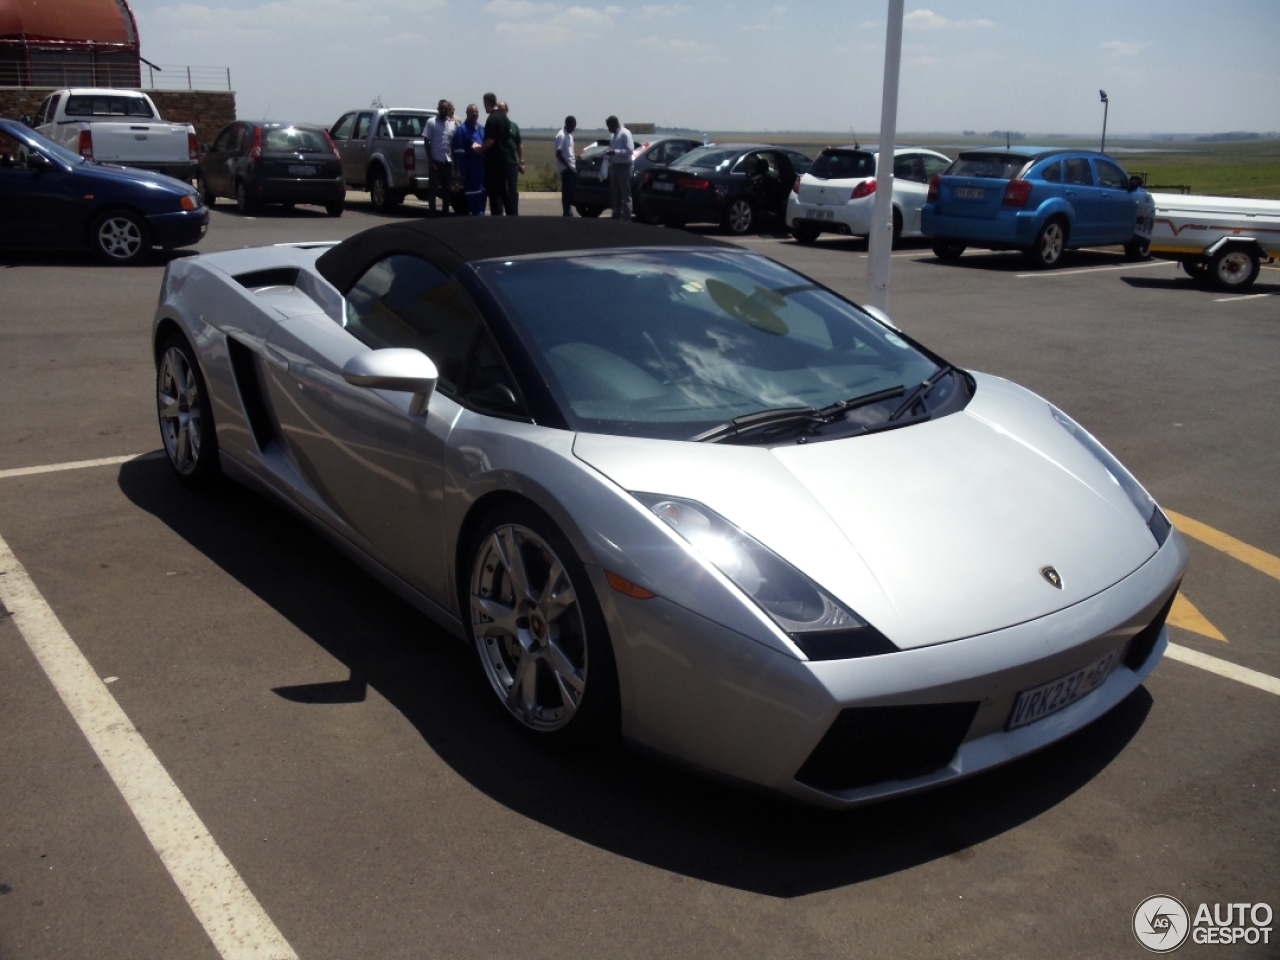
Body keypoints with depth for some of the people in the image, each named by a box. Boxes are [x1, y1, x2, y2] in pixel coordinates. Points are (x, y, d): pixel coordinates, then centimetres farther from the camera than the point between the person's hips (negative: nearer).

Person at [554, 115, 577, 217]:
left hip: (571, 167, 9)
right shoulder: (561, 136, -12)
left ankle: (568, 212, 12)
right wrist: (568, 166, -19)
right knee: (567, 191, -8)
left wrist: (574, 163, 10)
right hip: (565, 168, -9)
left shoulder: (569, 135, 17)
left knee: (571, 190, 7)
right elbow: (558, 153, -17)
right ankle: (568, 213, -7)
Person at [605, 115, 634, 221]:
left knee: (625, 194, -7)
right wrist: (609, 153, 5)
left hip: (623, 167, -9)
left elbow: (630, 150, -18)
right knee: (615, 193, 11)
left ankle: (626, 218, -7)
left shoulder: (625, 133, -9)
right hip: (614, 166, 9)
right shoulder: (613, 136, 16)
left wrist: (615, 152, -22)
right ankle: (616, 216, 18)